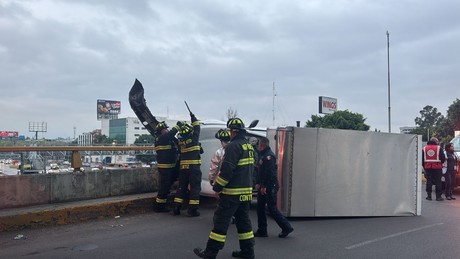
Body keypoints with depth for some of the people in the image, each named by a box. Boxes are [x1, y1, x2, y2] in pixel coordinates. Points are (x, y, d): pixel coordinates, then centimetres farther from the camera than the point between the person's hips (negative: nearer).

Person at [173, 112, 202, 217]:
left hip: (183, 168, 5)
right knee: (195, 188, 0)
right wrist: (193, 117, 19)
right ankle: (192, 209, -2)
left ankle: (176, 208, 14)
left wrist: (180, 126, 30)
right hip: (194, 167, -5)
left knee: (181, 187, 14)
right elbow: (197, 127, 3)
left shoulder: (180, 141, 2)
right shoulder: (194, 138, -10)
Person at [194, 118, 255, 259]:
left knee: (221, 221, -1)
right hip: (246, 191, 9)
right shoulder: (249, 146, 12)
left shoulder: (233, 146, -16)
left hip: (232, 193, -9)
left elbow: (227, 170, -20)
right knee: (243, 220, 15)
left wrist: (217, 187, -11)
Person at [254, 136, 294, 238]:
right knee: (260, 207, 10)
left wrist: (264, 186, -22)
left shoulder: (269, 155, -16)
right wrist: (258, 183, 14)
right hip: (263, 186, 10)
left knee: (272, 209, -5)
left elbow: (269, 173, -23)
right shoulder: (262, 155, 16)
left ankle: (287, 228, 8)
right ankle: (262, 231, 17)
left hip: (270, 187, -10)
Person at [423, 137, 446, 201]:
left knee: (429, 181, 6)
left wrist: (424, 166, 15)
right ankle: (438, 196, 3)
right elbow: (443, 158, -4)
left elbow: (422, 159, 7)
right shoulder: (439, 148, -4)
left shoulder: (424, 148, 6)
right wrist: (441, 163, 16)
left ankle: (429, 196, 7)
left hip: (428, 167, 3)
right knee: (438, 182, 3)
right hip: (437, 167, -3)